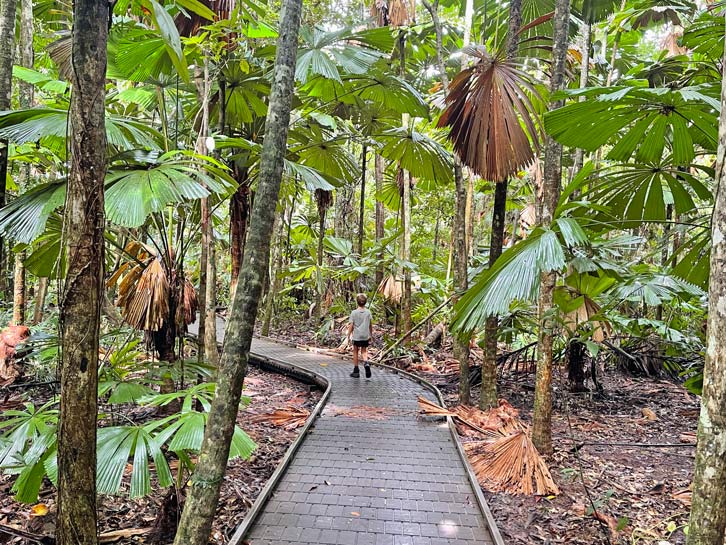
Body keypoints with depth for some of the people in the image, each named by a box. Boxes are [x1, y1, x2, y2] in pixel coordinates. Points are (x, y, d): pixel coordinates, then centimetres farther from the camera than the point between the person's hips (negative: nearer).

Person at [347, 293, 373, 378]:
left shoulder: (354, 313, -7)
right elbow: (370, 325, 6)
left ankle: (356, 371, 15)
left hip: (356, 336, -2)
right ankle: (366, 363, -16)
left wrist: (348, 336, 2)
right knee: (364, 351, 15)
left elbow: (351, 326, -6)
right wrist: (370, 335, 17)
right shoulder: (368, 312, 1)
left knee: (356, 352, 11)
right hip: (366, 336, 2)